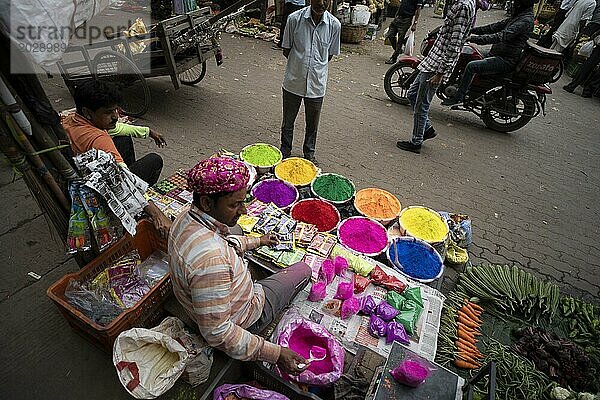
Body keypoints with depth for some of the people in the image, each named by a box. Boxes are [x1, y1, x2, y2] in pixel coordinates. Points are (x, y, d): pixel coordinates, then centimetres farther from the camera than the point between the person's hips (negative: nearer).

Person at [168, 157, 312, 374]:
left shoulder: (186, 217, -14)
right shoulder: (210, 260, -44)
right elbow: (216, 333, -34)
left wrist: (256, 241, 19)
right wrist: (275, 354, -29)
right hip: (241, 321, -7)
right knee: (303, 270, 10)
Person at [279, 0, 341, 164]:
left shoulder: (334, 25, -7)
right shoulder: (295, 18, -10)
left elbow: (330, 55, 6)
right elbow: (286, 50, -1)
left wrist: (316, 67, 1)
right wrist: (299, 63, -3)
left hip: (317, 83, 1)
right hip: (293, 81, 0)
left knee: (312, 123, 15)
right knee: (288, 121, 14)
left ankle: (309, 153, 37)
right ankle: (285, 152, 36)